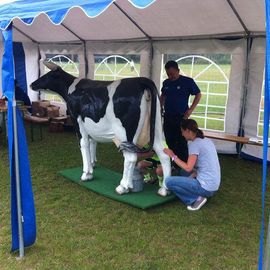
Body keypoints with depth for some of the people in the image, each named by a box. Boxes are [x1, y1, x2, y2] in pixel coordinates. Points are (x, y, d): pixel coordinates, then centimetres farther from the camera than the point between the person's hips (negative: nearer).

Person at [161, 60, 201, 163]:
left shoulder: (188, 81, -8)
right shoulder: (166, 82, 6)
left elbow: (198, 94, -1)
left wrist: (190, 109, -7)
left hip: (181, 117, -5)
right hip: (167, 117, 5)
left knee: (181, 143, -2)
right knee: (169, 142, 11)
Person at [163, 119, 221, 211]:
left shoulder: (194, 144, -15)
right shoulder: (207, 140, 11)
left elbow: (188, 168, -18)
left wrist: (173, 156, -10)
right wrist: (191, 176, 7)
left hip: (206, 187, -9)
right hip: (214, 185, 9)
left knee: (168, 181, -7)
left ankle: (196, 198, -3)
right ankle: (199, 195, 12)